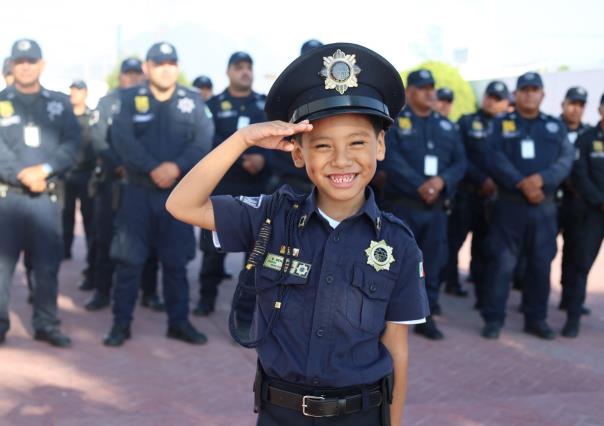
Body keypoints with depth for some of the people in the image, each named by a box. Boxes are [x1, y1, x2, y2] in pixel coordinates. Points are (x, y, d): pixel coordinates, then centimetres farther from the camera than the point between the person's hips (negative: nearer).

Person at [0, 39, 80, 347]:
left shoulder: (60, 104, 11)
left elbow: (72, 144, 0)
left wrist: (44, 169, -13)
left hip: (47, 196, 1)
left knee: (48, 264, 4)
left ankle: (46, 325, 15)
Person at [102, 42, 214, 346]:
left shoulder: (193, 101, 6)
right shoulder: (129, 99, 2)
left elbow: (204, 141, -6)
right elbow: (122, 139, -11)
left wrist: (177, 166, -21)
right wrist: (153, 169, -22)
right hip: (137, 192, -1)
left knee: (176, 261, 8)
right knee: (129, 259, 1)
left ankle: (179, 322, 19)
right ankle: (121, 323, 11)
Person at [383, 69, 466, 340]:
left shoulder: (446, 126, 14)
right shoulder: (393, 121, -2)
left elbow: (460, 162, 7)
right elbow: (392, 159, -14)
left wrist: (442, 180, -13)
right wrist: (419, 186, -21)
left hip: (436, 208, 5)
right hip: (401, 205, -4)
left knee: (433, 262, 6)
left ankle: (426, 316, 17)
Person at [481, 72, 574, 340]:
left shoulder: (555, 126, 12)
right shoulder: (502, 124, 6)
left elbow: (566, 160, -1)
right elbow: (495, 159, -8)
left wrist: (541, 179, -19)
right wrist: (522, 184, -19)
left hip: (545, 207, 2)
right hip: (509, 204, -2)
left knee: (541, 263, 7)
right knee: (502, 262, -2)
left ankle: (536, 319, 19)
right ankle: (493, 318, 6)